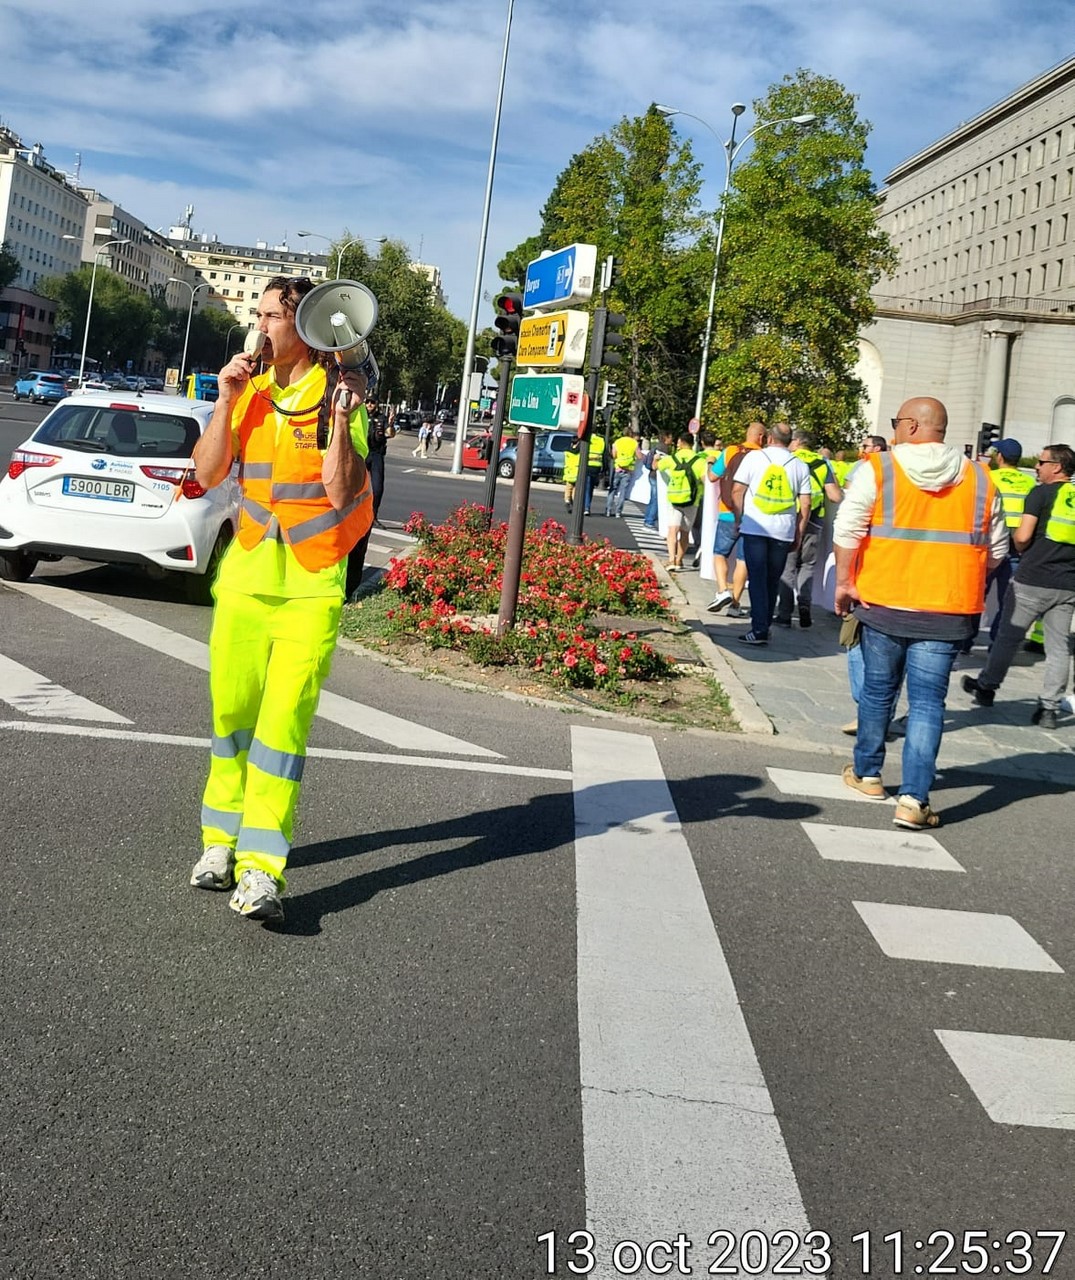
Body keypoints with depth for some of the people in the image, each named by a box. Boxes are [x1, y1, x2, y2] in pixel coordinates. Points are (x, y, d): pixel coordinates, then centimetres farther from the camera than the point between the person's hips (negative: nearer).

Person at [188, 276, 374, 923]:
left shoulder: (338, 394, -6)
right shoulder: (251, 390, 9)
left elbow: (341, 495, -14)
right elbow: (208, 474, 2)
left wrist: (339, 422, -25)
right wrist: (227, 400, -6)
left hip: (311, 587, -5)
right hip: (246, 574, 5)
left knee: (285, 720, -11)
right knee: (232, 713, 8)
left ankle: (260, 869, -12)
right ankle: (222, 840, 22)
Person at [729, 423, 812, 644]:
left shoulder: (754, 457, 1)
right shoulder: (800, 466, 7)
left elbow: (737, 490, -3)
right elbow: (805, 504, 5)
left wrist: (738, 518, 7)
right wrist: (798, 534, 11)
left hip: (755, 527, -2)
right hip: (784, 531, 2)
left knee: (757, 579, -1)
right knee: (772, 582, 12)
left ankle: (759, 630, -7)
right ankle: (764, 627, 17)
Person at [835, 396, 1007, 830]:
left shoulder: (877, 469, -5)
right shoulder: (979, 479, 5)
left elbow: (847, 530, -10)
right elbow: (996, 548, 9)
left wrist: (844, 581, 0)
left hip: (884, 602, -1)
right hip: (948, 610, 1)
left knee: (878, 691, 16)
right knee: (928, 701, 1)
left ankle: (866, 773, 31)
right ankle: (913, 799, -6)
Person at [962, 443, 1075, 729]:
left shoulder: (1041, 494, -7)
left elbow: (1023, 536, -14)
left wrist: (1020, 548, 6)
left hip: (1032, 580, -4)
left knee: (1008, 636, 9)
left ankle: (986, 687, 23)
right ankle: (1049, 708, 7)